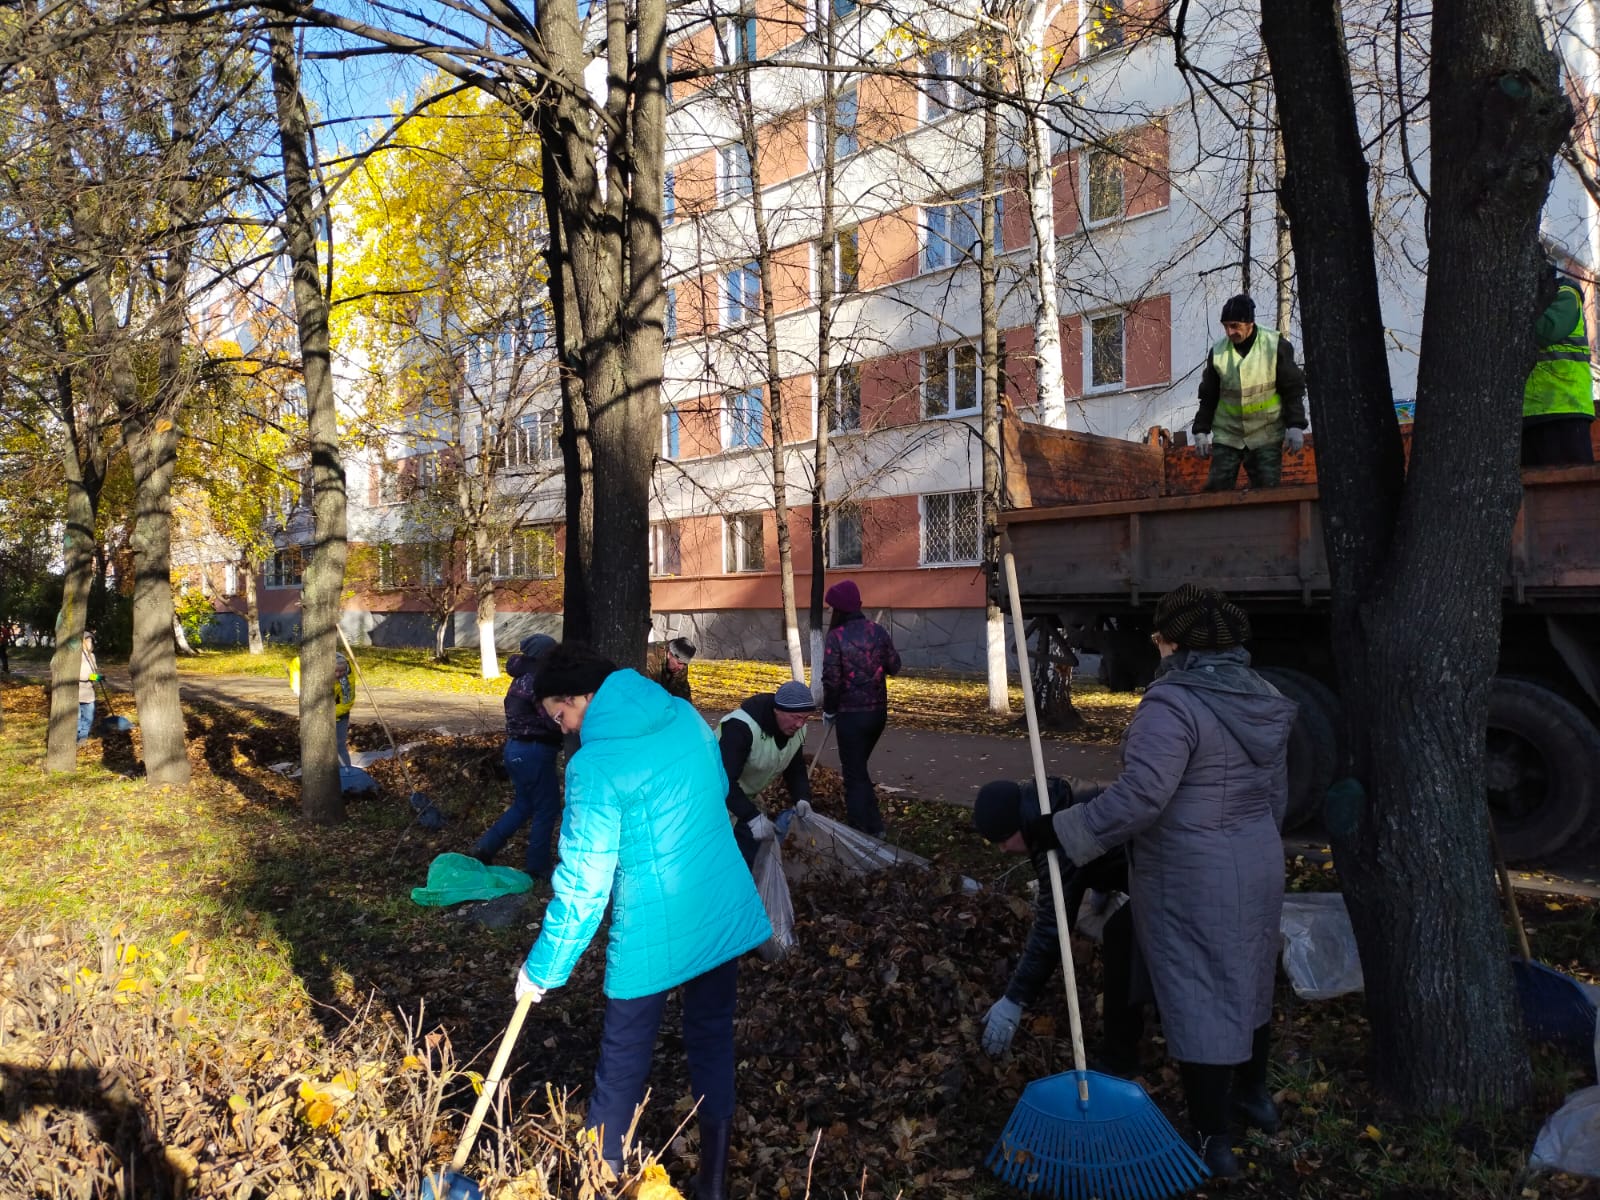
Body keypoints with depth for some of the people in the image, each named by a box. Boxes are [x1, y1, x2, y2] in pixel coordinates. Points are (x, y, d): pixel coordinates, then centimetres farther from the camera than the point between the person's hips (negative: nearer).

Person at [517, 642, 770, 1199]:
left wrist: (543, 969, -6)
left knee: (623, 1063, 11)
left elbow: (582, 885, -17)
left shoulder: (594, 765, -20)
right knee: (712, 1039, 19)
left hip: (654, 934, -6)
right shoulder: (685, 716, -1)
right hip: (726, 914, 6)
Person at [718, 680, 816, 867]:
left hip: (745, 794, 8)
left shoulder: (796, 729, -9)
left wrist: (802, 800, -16)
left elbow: (796, 768, 4)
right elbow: (724, 779, -40)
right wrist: (753, 816, -44)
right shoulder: (741, 727, -36)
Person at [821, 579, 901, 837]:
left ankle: (867, 829, 7)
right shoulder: (878, 630, 0)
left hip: (851, 714, -6)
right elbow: (894, 667, 7)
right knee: (858, 765, 23)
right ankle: (870, 823, 30)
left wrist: (829, 710, 0)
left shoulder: (837, 636, -14)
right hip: (878, 711, 6)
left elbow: (831, 680, -15)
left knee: (854, 772, 5)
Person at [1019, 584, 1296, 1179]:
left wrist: (1053, 832, -24)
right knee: (1247, 980, 24)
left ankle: (1211, 1141, 17)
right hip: (1259, 865, 8)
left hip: (1189, 879, -8)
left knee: (1195, 996, 5)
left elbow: (1137, 799, -30)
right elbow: (1276, 793, 14)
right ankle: (1254, 1094, 45)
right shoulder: (1262, 698, 5)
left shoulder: (1173, 704, -22)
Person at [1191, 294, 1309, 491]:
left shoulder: (1275, 345, -5)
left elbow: (1293, 389, -1)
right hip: (1227, 435, 2)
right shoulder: (1218, 352, 3)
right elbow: (1208, 396, 11)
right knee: (1216, 489, -5)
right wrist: (1201, 431, 6)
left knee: (1266, 489, -5)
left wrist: (1295, 427, -9)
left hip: (1266, 435, -2)